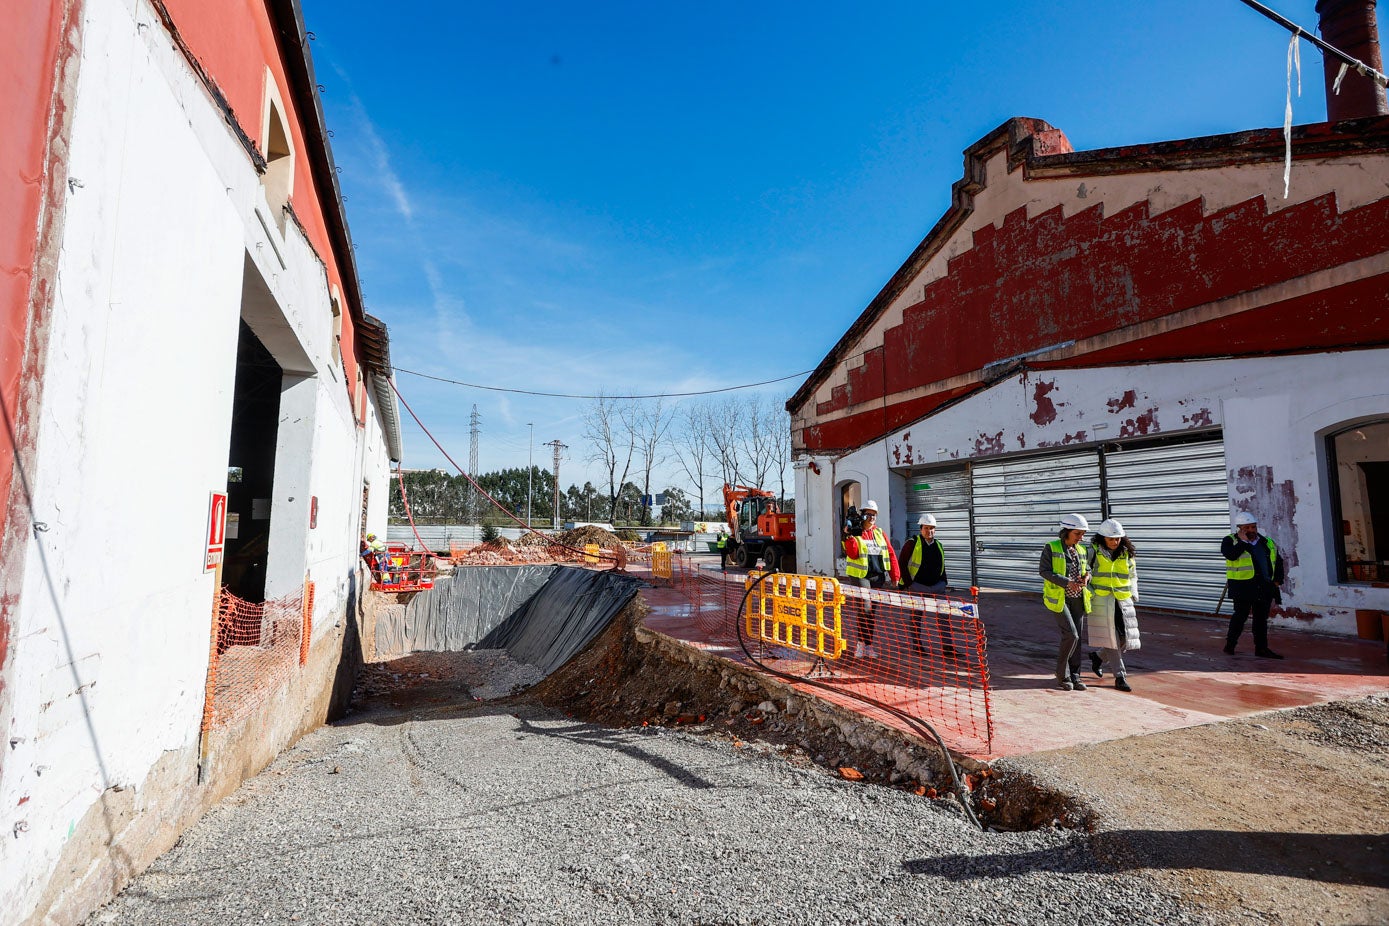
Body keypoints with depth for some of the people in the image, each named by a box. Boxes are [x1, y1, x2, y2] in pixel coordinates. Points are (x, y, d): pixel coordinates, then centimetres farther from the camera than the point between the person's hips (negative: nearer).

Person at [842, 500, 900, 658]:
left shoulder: (879, 533, 12)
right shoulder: (855, 533, -1)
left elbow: (891, 554, 12)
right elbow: (853, 554, -13)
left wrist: (895, 576, 7)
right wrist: (849, 537, -25)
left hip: (878, 576, 5)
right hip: (860, 575, -5)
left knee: (873, 611, 9)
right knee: (865, 608, -16)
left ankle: (865, 644, 18)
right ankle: (866, 644, -4)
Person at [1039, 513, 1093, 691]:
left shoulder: (1082, 551, 11)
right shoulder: (1051, 548, -6)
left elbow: (1087, 570, 20)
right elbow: (1044, 571, -12)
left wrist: (1086, 577, -5)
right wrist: (1067, 583, -22)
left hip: (1078, 599, 6)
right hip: (1059, 598, -6)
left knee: (1077, 638, 6)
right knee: (1071, 635, -14)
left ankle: (1074, 676, 17)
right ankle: (1062, 676, 1)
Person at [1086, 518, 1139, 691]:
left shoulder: (1126, 554, 8)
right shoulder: (1094, 552, -5)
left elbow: (1133, 575, 21)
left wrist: (1134, 593, 10)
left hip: (1123, 601, 4)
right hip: (1101, 601, -4)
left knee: (1125, 638, 3)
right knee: (1111, 638, -4)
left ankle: (1099, 658, 29)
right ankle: (1120, 677, 4)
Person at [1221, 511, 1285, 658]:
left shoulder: (1268, 543, 14)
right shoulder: (1231, 541, -2)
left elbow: (1278, 562, 23)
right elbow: (1231, 554, -23)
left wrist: (1277, 580, 13)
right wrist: (1243, 541, -15)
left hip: (1265, 587, 5)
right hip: (1242, 586, -5)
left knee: (1261, 618, 9)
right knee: (1241, 614, -7)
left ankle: (1261, 648, 17)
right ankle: (1230, 644, 3)